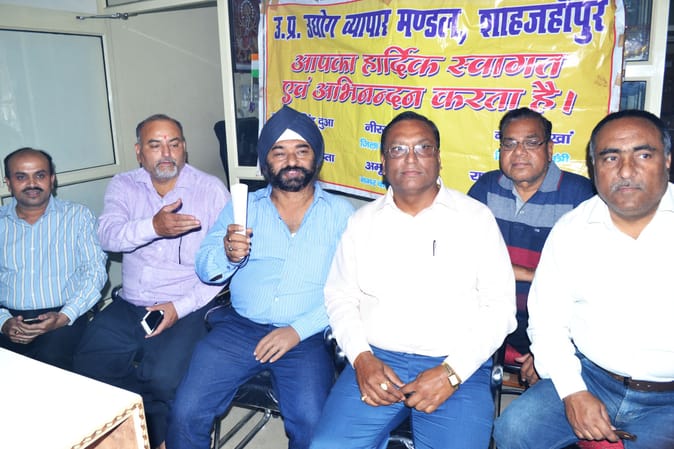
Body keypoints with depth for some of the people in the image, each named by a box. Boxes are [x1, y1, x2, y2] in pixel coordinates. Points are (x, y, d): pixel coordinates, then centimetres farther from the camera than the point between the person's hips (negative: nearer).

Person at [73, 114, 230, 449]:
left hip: (188, 308, -4)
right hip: (129, 307, 4)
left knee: (163, 377, -24)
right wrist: (153, 227, -34)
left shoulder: (211, 190, -3)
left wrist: (180, 307, -15)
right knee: (87, 369, -12)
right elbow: (108, 235, -13)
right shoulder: (123, 186, 6)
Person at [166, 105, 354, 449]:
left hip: (306, 336, -2)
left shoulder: (340, 213, 4)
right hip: (239, 326, 2)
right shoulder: (243, 206, 11)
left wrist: (299, 330, -15)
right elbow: (205, 269, 5)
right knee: (186, 414, -12)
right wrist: (227, 254, -18)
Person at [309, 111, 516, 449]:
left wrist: (452, 372, -12)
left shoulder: (476, 217, 2)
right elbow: (340, 296, 11)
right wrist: (361, 358, -6)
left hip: (457, 368, -1)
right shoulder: (363, 220, 9)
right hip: (376, 361, 2)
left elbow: (500, 305, -1)